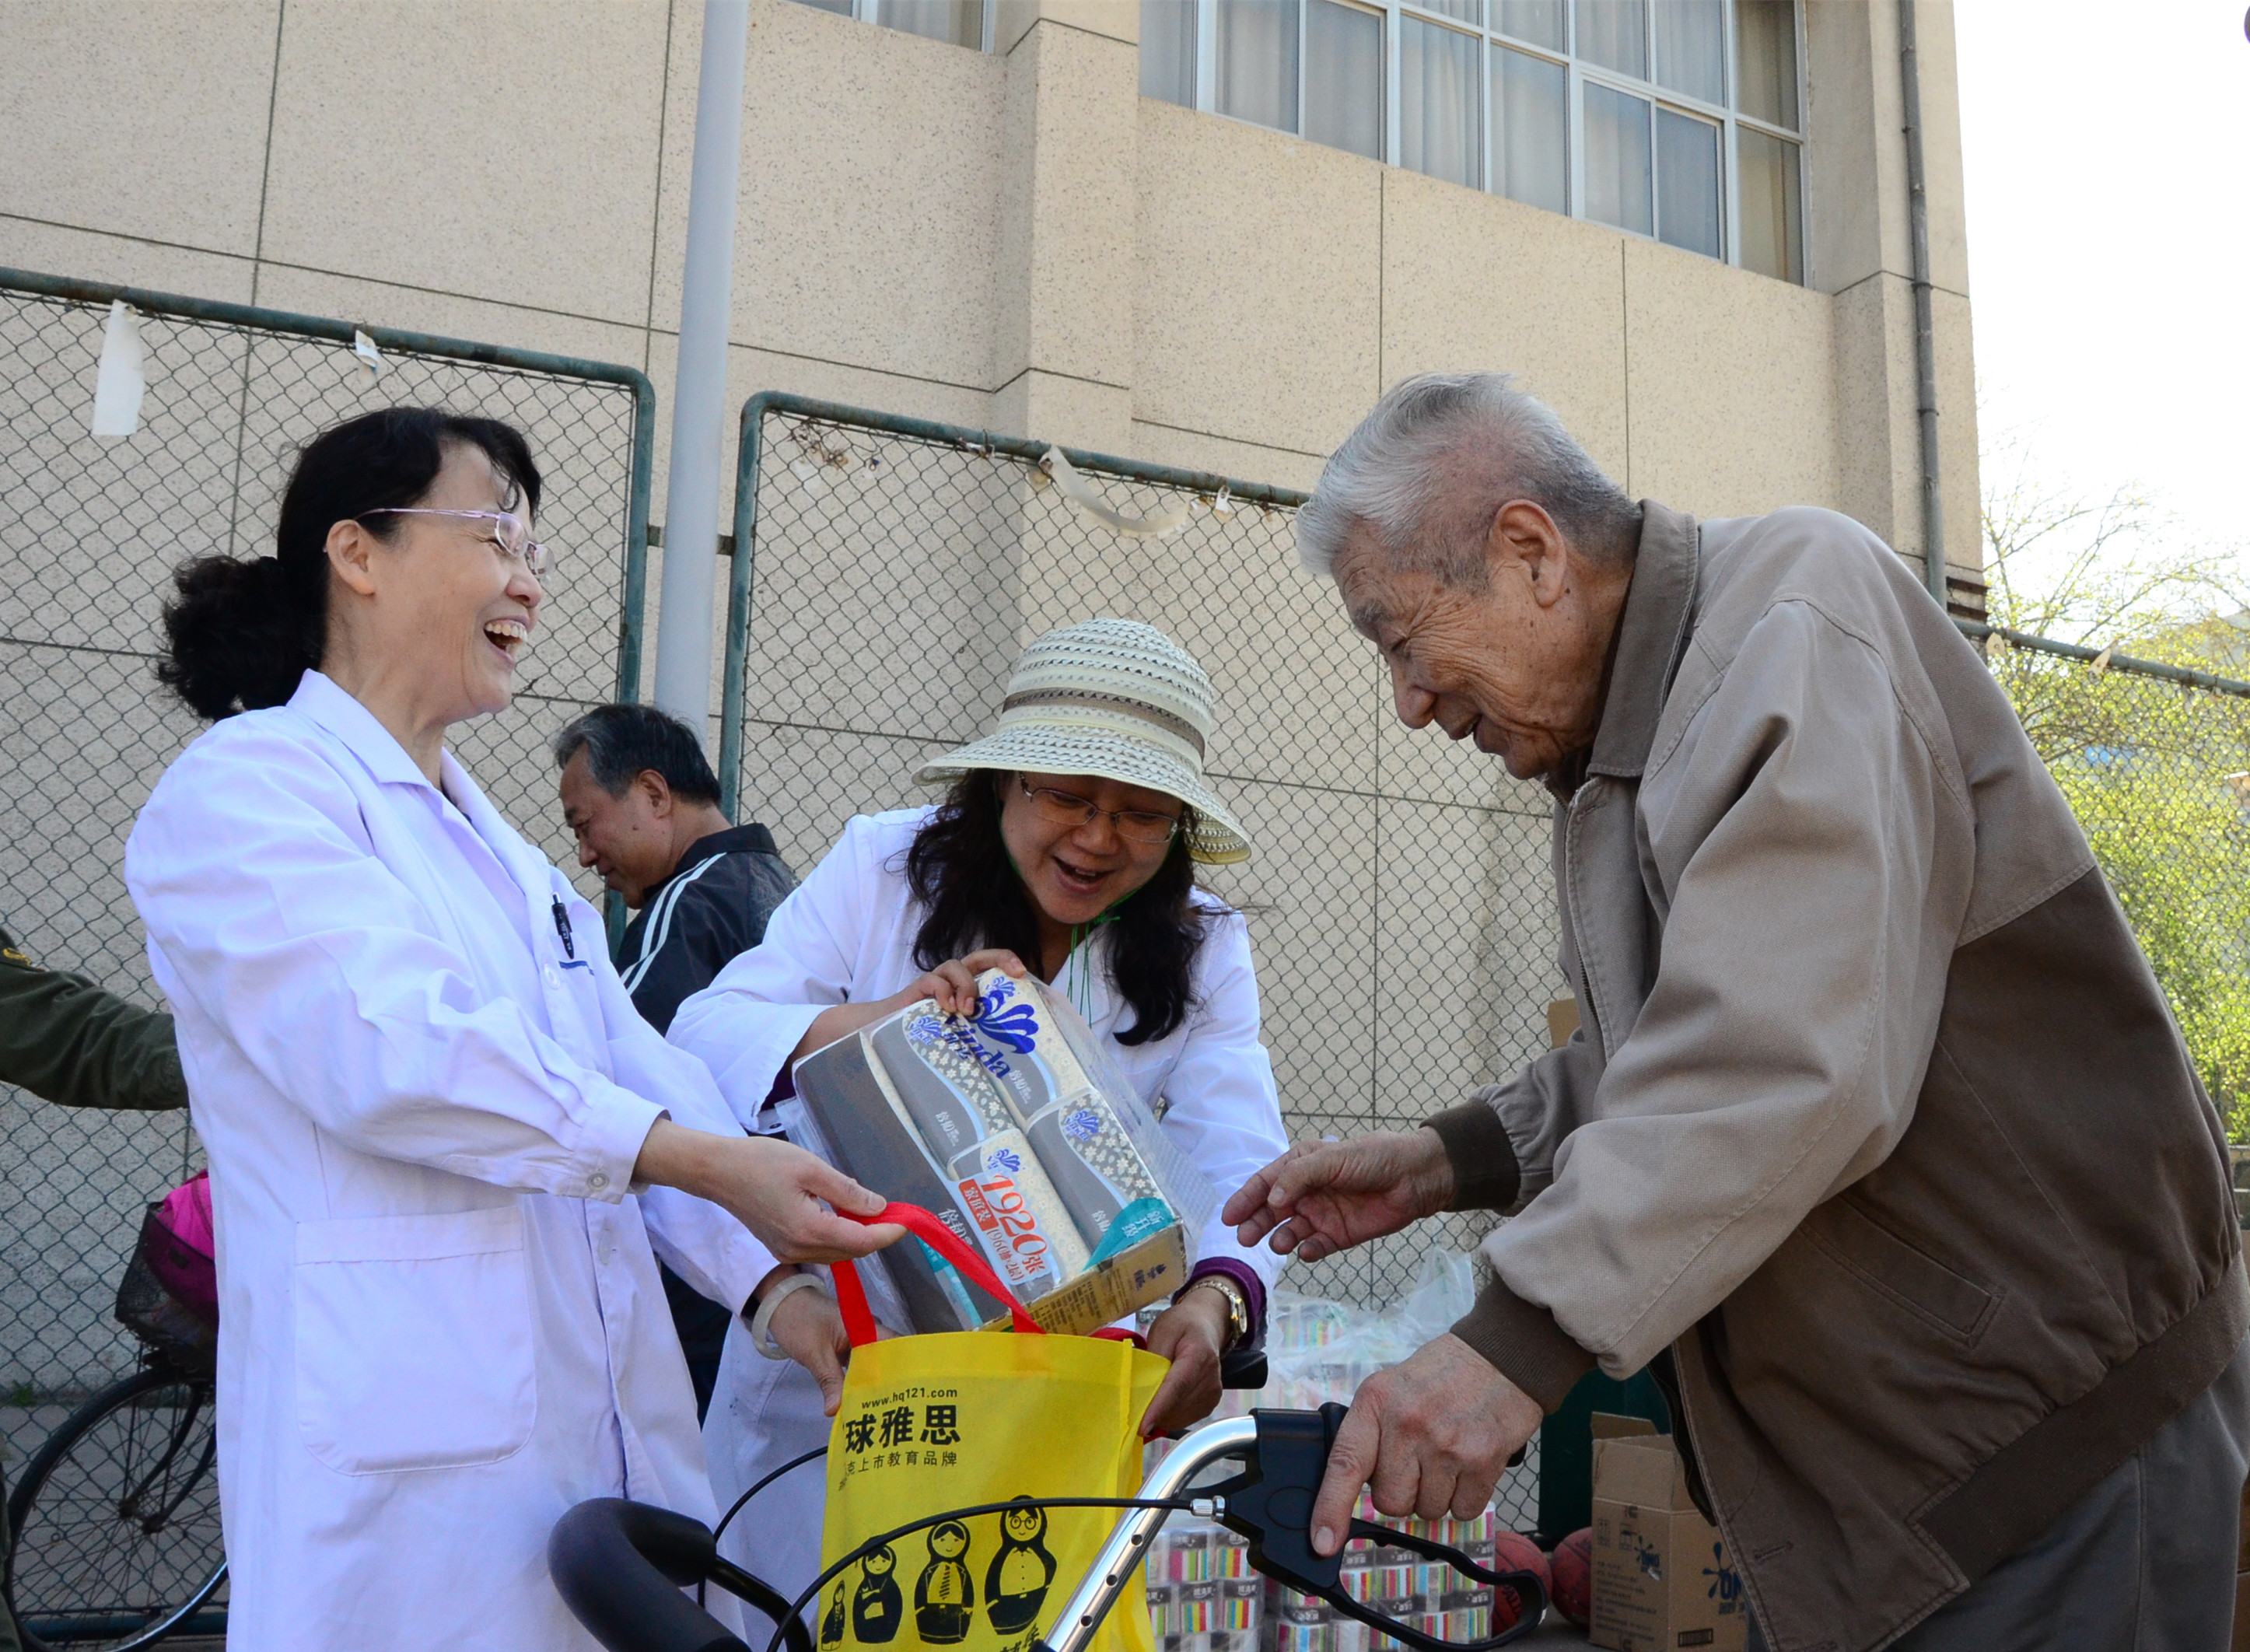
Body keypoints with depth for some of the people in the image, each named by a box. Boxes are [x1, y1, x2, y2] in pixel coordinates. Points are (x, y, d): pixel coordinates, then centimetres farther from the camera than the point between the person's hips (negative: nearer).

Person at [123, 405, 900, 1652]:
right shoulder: (245, 787, -4)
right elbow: (396, 1049, -20)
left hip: (603, 1428, 7)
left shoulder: (501, 849, 20)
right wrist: (714, 1162, -25)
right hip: (412, 1445, -7)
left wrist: (780, 1277, -5)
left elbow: (637, 1079, 8)